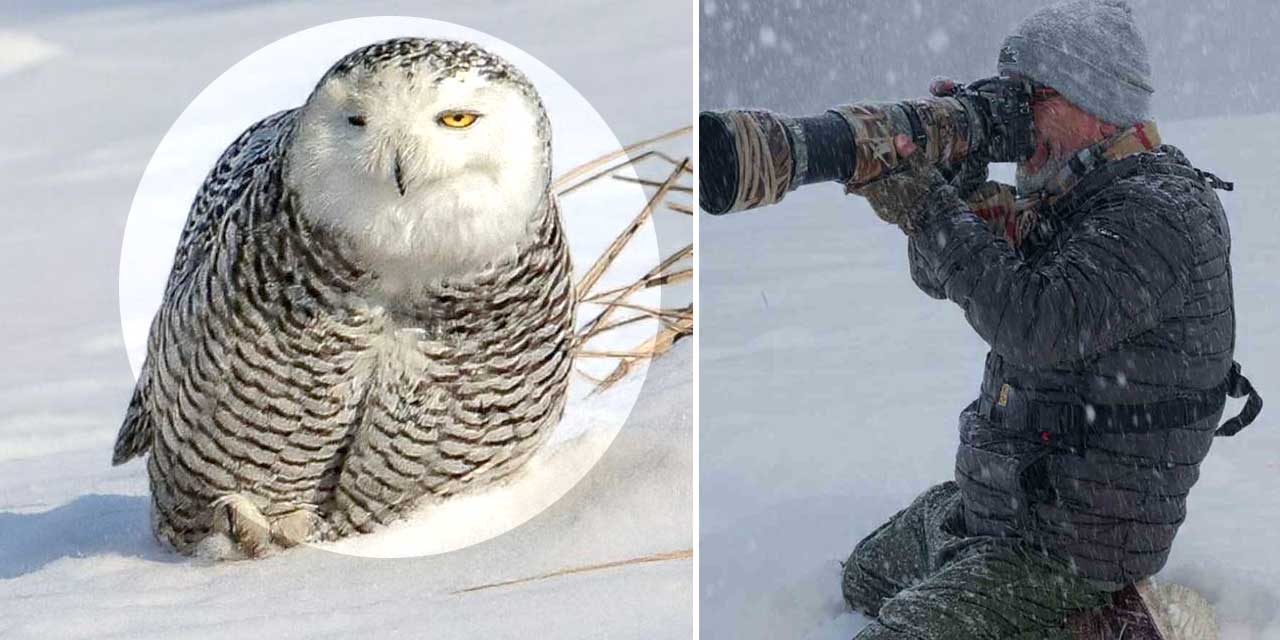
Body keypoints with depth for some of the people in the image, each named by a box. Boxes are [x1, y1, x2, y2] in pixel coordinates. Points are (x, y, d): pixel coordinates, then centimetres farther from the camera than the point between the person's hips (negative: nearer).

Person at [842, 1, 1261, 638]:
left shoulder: (1165, 213, -23)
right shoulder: (1062, 196, 7)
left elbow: (1040, 329, -35)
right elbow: (937, 275, 7)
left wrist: (928, 210, -33)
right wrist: (955, 184, -13)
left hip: (1065, 546, -10)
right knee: (863, 579, 29)